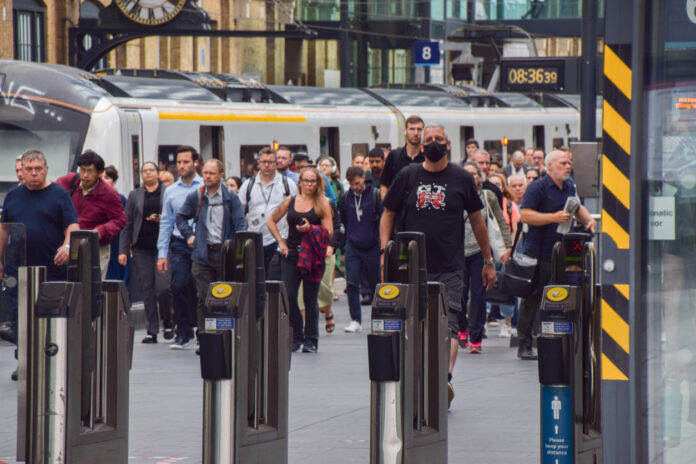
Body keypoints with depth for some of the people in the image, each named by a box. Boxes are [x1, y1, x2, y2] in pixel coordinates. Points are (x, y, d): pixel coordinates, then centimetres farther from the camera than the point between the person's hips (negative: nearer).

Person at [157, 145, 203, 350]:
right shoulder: (171, 191, 13)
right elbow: (166, 223, 14)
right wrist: (162, 253, 8)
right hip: (179, 245, 2)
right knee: (178, 287, -8)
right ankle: (183, 333, 1)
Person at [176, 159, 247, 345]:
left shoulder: (231, 198, 3)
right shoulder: (195, 197, 7)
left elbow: (241, 225, 1)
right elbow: (181, 217, 22)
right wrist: (189, 235, 9)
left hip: (226, 253, -1)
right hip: (203, 254, 1)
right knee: (203, 298, -2)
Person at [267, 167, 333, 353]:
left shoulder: (322, 204, 3)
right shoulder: (290, 202, 9)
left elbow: (328, 232, -2)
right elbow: (271, 221, 18)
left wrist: (310, 228, -19)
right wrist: (281, 242, 7)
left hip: (312, 256, -2)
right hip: (291, 254, 2)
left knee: (310, 299, 1)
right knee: (288, 297, -5)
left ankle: (311, 340, 9)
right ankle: (296, 337, 10)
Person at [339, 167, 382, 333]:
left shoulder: (376, 195, -7)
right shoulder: (346, 198, 5)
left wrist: (382, 244, -6)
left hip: (372, 248, -3)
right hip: (352, 247, 3)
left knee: (376, 284, 7)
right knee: (352, 283, -8)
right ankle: (355, 320, -4)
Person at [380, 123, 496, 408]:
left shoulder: (461, 179, 5)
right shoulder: (408, 177, 7)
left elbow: (477, 221, 13)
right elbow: (388, 215, 12)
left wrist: (488, 261, 16)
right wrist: (385, 252, -2)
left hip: (450, 269, -2)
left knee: (448, 324, -15)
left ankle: (445, 378, -27)